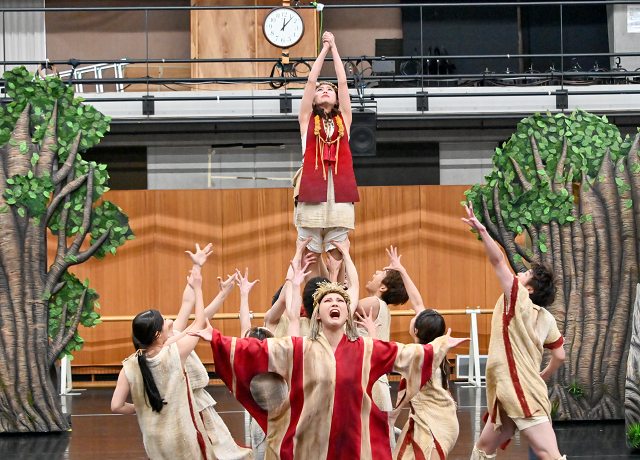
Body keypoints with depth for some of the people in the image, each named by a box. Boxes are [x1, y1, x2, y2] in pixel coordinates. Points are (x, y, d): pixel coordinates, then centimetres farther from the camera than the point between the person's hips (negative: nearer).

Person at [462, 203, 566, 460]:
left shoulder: (518, 300, -8)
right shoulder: (546, 318, 13)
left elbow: (498, 260, -15)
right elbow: (559, 356, 17)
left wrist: (481, 230, -18)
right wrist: (542, 377, 32)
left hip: (521, 397, -10)